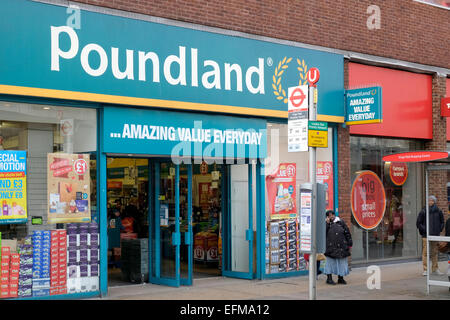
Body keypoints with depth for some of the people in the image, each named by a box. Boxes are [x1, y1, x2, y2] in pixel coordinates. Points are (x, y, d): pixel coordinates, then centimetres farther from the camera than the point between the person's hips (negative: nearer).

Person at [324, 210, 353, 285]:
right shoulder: (327, 224, 6)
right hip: (331, 247, -2)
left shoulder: (341, 223, 8)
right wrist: (327, 223, -14)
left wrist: (349, 244, 5)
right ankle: (329, 278, 8)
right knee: (330, 262, 1)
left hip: (341, 247, 2)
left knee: (341, 262, 5)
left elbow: (347, 233, 9)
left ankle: (340, 278, 15)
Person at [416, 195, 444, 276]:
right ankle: (425, 270, -2)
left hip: (435, 235, 3)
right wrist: (425, 230, -9)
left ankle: (435, 269, 18)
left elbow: (442, 222, 20)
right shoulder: (423, 211, -3)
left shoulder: (438, 211, 8)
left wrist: (439, 229, 6)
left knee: (435, 252, 9)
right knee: (425, 252, -6)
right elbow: (418, 223, 0)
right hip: (426, 235, -3)